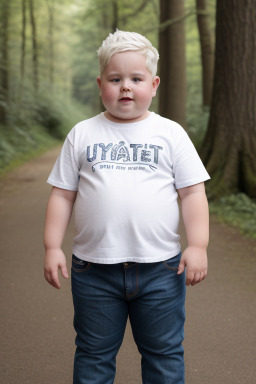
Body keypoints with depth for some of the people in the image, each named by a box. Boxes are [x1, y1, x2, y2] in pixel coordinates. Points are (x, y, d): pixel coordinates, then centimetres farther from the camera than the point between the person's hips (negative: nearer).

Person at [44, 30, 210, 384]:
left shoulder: (170, 133, 3)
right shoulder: (82, 135, 5)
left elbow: (192, 192, 1)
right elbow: (62, 194, 6)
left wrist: (198, 245, -8)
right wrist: (52, 247, -1)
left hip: (160, 267, 0)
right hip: (94, 269, 1)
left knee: (164, 354, 12)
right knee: (93, 355, 13)